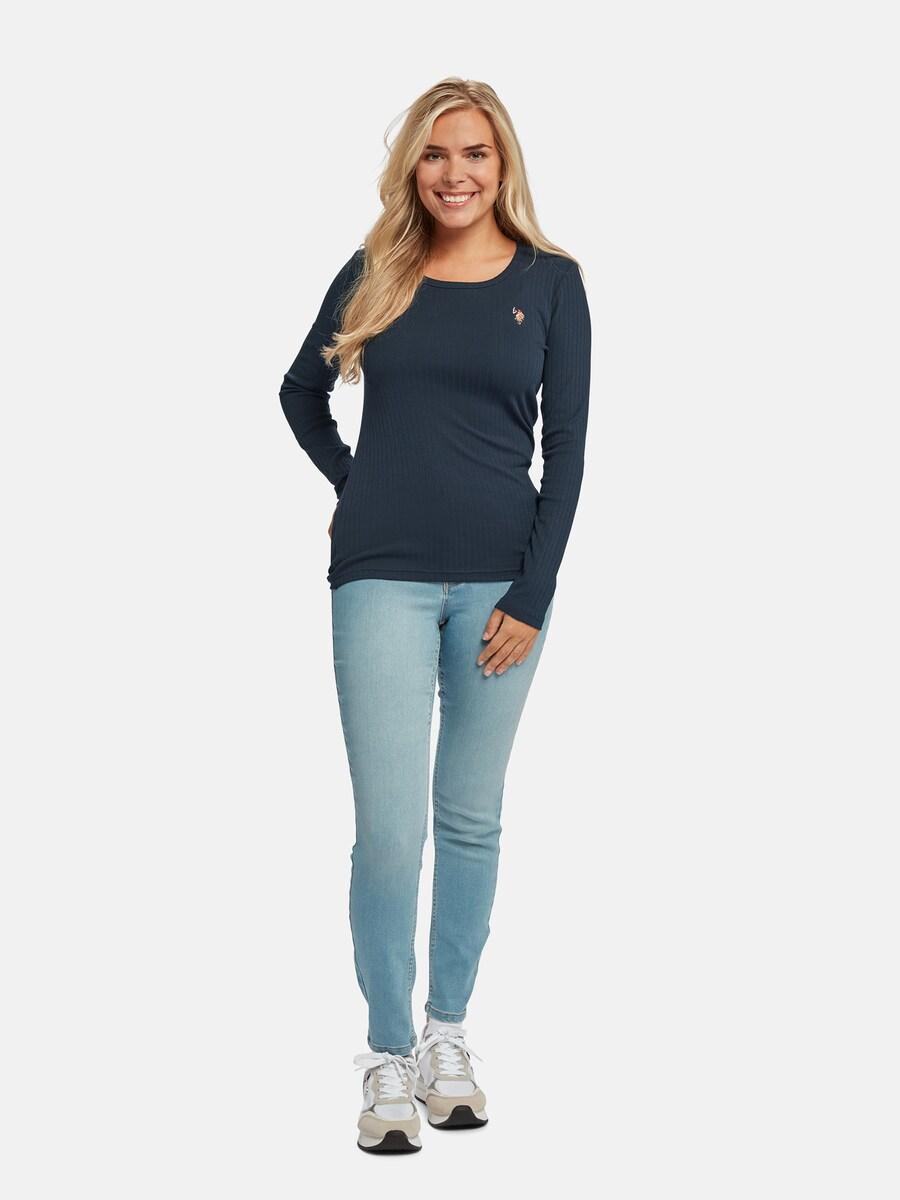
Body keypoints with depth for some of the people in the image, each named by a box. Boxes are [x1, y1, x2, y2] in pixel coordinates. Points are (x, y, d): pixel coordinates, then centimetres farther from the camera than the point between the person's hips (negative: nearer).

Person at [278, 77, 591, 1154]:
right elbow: (301, 395, 21)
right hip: (383, 575, 0)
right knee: (389, 829, -6)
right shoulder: (372, 276, 6)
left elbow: (567, 447, 0)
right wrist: (350, 484, 8)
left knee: (470, 819, 9)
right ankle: (388, 1056, 6)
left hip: (501, 578, 0)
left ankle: (448, 1034, 24)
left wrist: (532, 598, -5)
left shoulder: (550, 281, 3)